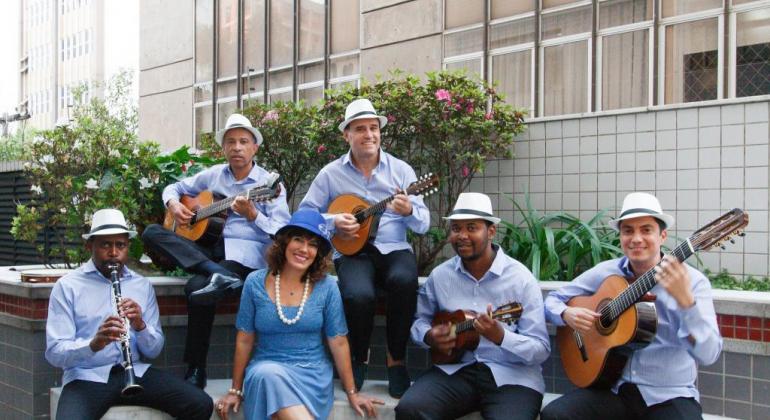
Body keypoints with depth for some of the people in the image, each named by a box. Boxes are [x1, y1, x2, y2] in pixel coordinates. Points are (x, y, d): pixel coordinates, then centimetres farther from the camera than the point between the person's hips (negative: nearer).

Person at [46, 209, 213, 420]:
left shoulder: (142, 285, 12)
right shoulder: (67, 286, -1)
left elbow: (154, 350, 9)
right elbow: (54, 353, -8)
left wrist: (140, 326, -12)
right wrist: (93, 345, -27)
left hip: (135, 372, 4)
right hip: (87, 378, -4)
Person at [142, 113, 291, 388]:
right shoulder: (213, 175, 16)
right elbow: (174, 188, 29)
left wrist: (252, 215, -24)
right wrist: (173, 204, 5)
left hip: (244, 253, -6)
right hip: (207, 249, 6)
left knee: (197, 288, -33)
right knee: (152, 233, -13)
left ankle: (195, 371, -18)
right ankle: (217, 274, -31)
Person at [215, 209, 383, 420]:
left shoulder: (327, 286, -2)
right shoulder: (255, 283, 0)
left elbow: (339, 343, 2)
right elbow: (244, 340, 5)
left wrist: (352, 393, 5)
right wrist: (236, 390, 7)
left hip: (313, 374, -2)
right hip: (266, 368, 2)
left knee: (272, 380, -34)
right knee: (267, 375, -34)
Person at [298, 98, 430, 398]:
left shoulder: (401, 170, 6)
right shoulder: (331, 174, 6)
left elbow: (424, 224, 4)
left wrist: (409, 211, -19)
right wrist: (333, 222, -10)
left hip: (394, 249, 1)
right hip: (352, 251, -1)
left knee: (404, 281, -36)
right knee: (358, 295, -34)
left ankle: (397, 359, -13)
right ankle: (359, 358, -1)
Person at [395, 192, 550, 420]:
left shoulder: (521, 279, -6)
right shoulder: (440, 275, 6)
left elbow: (541, 350, -7)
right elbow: (419, 320, 20)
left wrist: (501, 337, -25)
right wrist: (429, 337, -3)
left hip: (511, 376, -2)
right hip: (455, 369, 3)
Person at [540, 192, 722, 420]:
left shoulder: (693, 281, -7)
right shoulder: (605, 273, 3)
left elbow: (708, 354, -18)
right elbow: (553, 299, 14)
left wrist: (684, 298, -33)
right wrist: (567, 314, -9)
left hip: (670, 397, -2)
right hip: (614, 388, 2)